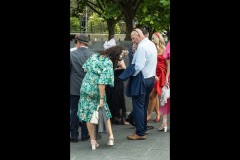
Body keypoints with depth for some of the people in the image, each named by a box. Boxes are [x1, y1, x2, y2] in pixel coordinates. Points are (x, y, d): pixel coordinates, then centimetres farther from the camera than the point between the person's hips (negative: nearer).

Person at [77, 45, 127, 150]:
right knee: (105, 113, 14)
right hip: (96, 90, -4)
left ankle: (93, 141, 10)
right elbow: (102, 82, -20)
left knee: (88, 115, 6)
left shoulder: (95, 55, 3)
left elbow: (85, 69, 11)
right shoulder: (108, 63, -15)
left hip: (85, 87, 4)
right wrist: (101, 98, -16)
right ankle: (110, 137, 5)